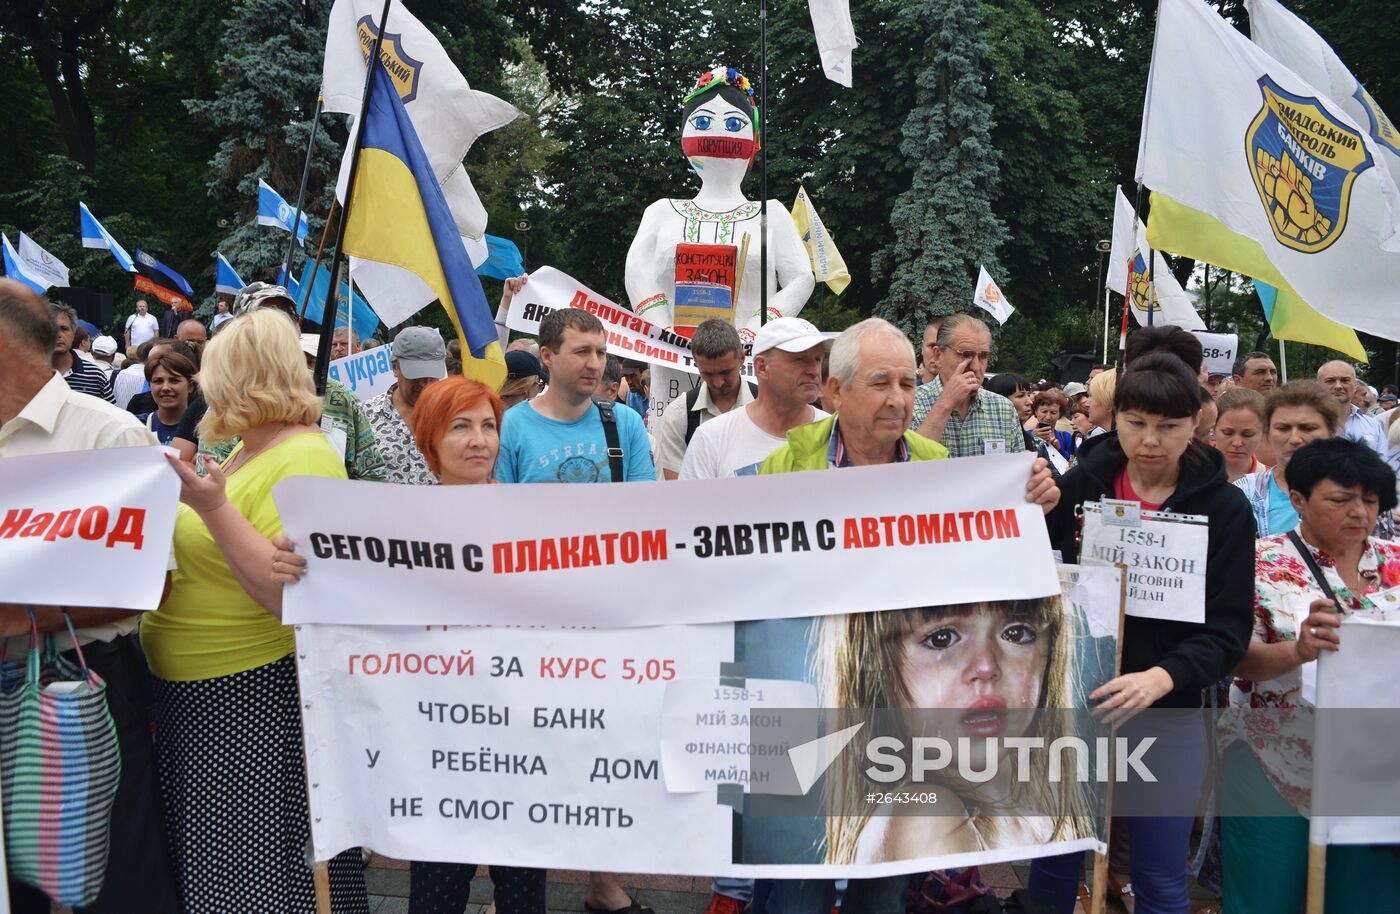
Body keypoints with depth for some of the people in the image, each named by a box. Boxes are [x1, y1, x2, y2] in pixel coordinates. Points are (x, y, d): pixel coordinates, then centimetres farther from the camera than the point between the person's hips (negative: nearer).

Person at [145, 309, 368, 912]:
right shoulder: (244, 453, 12)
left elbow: (295, 598, -27)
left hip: (256, 697, -9)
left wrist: (212, 507, -29)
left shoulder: (306, 460, -17)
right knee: (201, 865, 18)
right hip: (188, 690, 9)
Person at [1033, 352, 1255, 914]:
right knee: (1054, 858, 15)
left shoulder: (1224, 508, -6)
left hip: (1166, 718, -1)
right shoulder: (1079, 485, -2)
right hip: (1068, 700, 2)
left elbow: (1228, 630, -12)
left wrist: (1162, 677, -28)